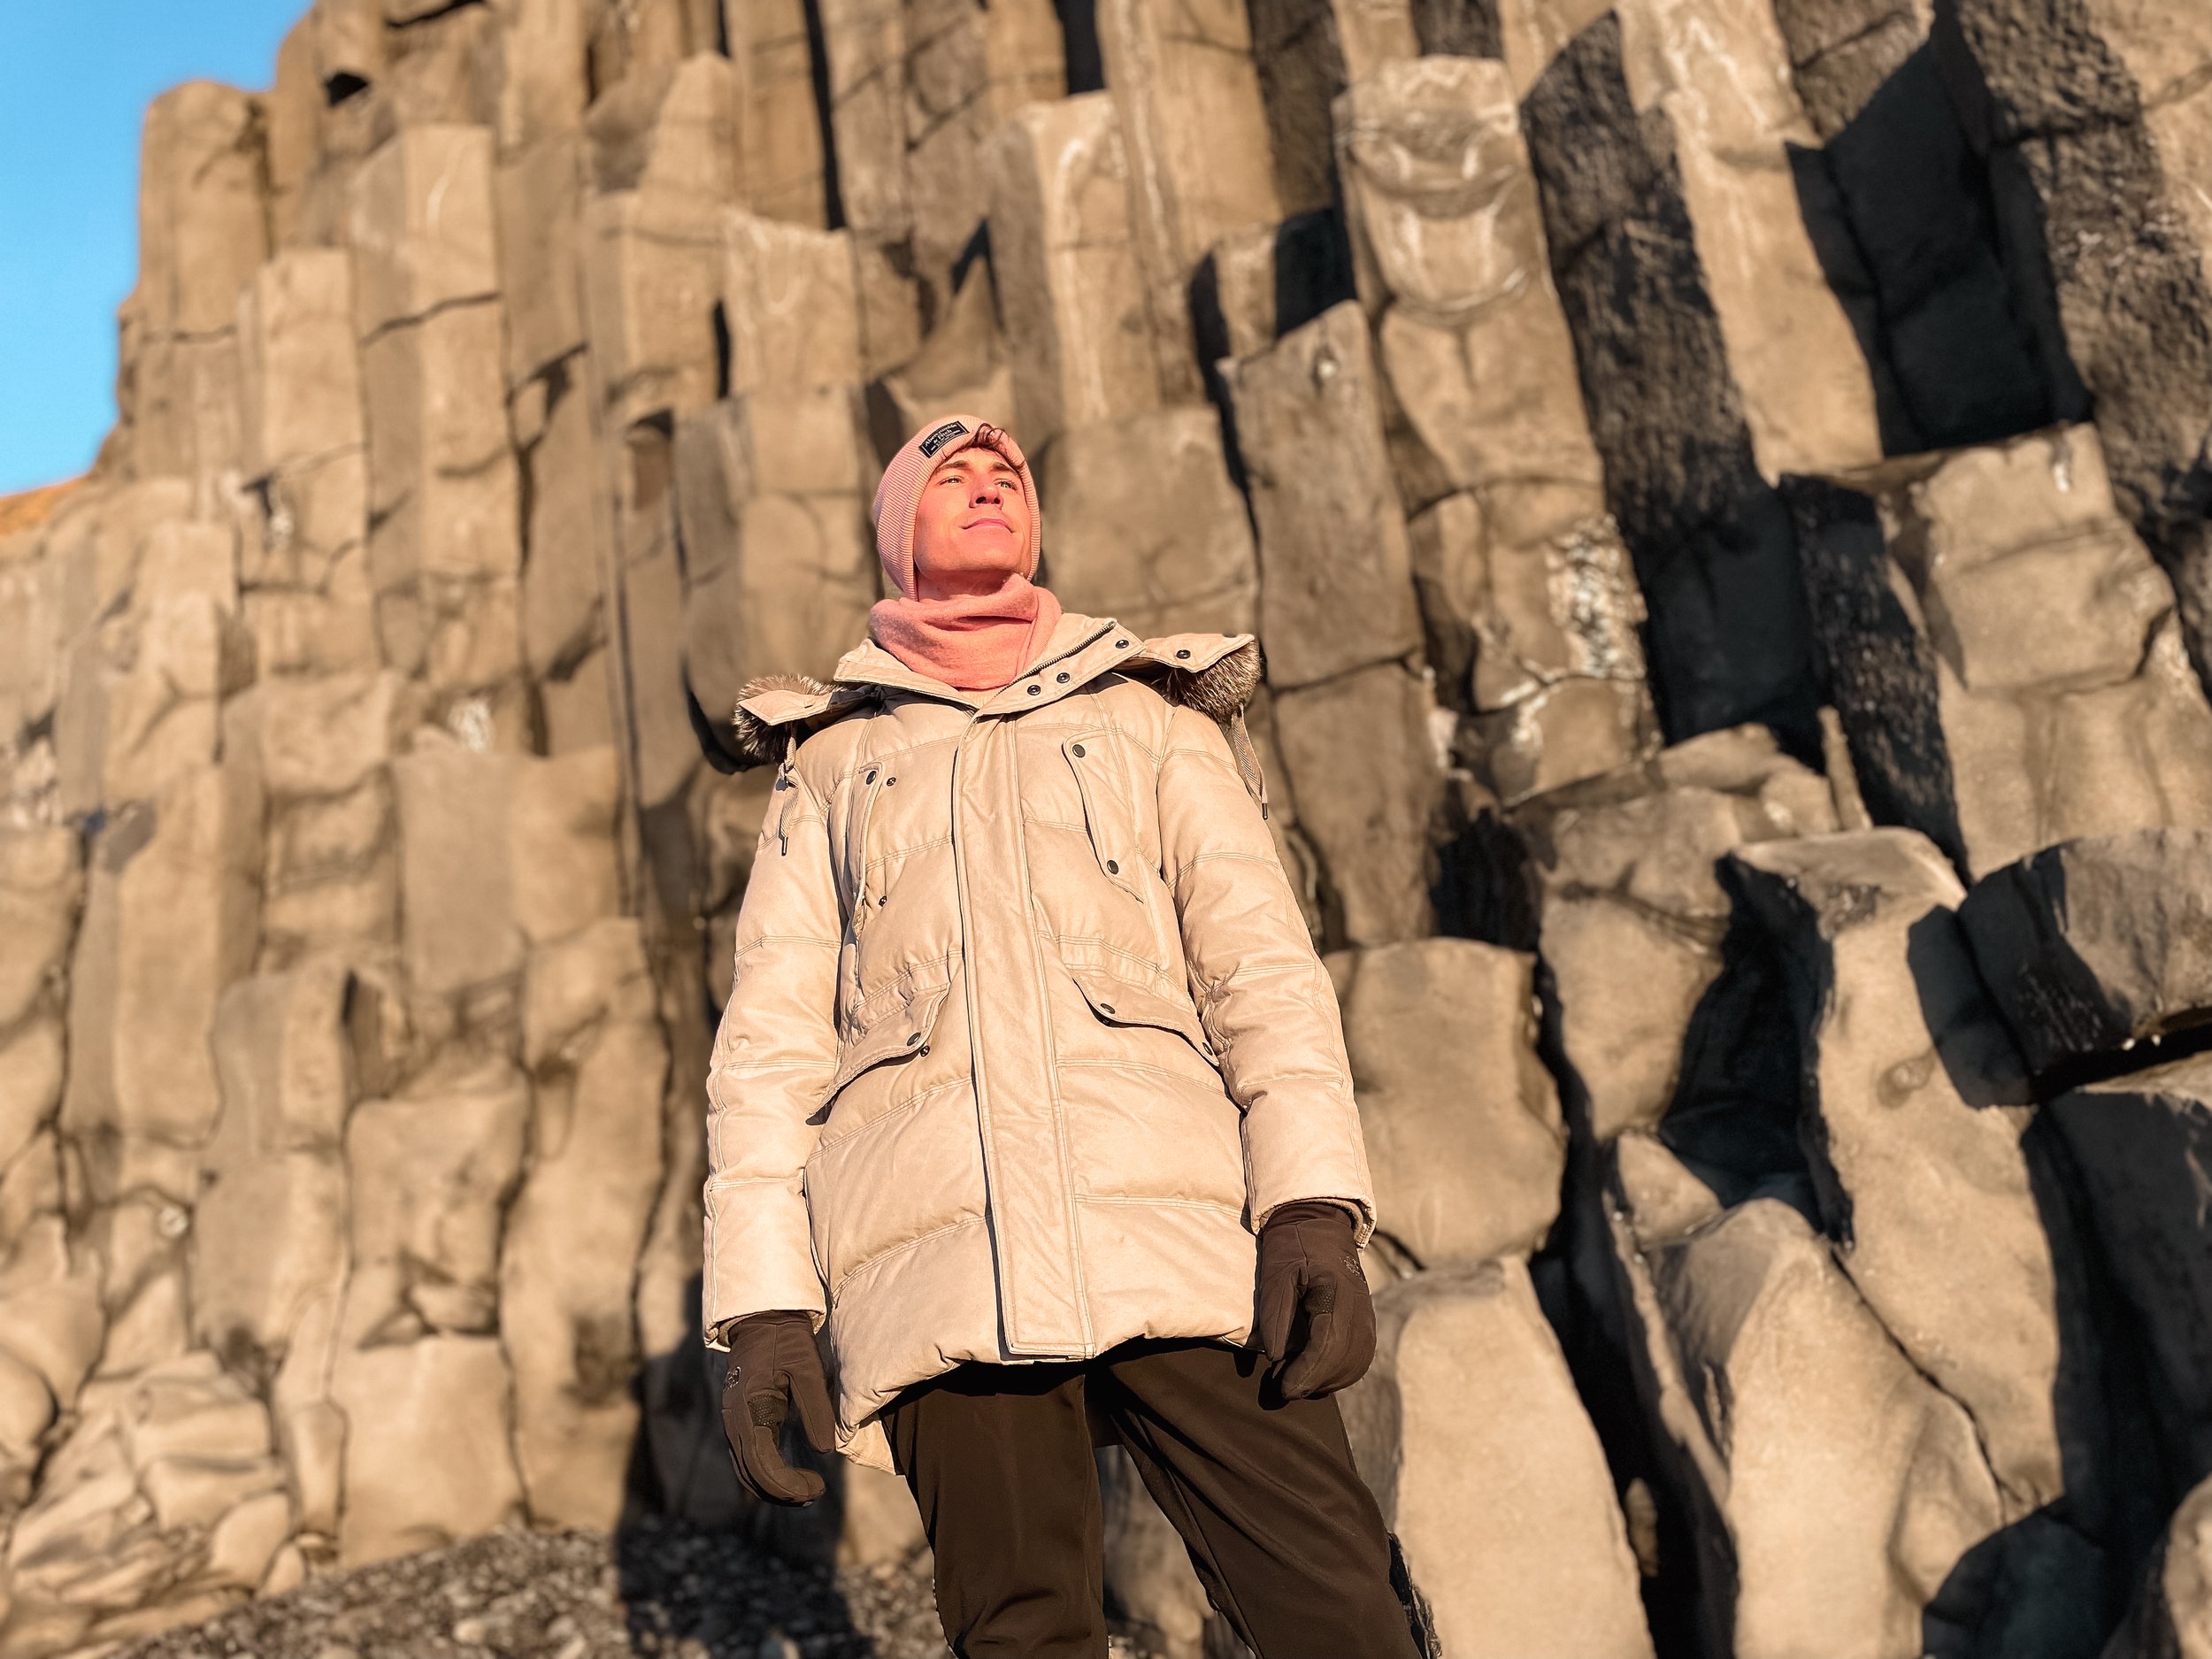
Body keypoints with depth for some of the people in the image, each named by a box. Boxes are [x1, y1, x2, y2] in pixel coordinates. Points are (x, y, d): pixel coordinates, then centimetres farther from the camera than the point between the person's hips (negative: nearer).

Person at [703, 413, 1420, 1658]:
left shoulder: (1152, 715, 21)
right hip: (940, 1253, 1)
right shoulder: (832, 761, 22)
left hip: (1167, 1223, 0)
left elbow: (1262, 966, 9)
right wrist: (763, 1299, 1)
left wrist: (1315, 1204, -7)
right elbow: (772, 1035, 14)